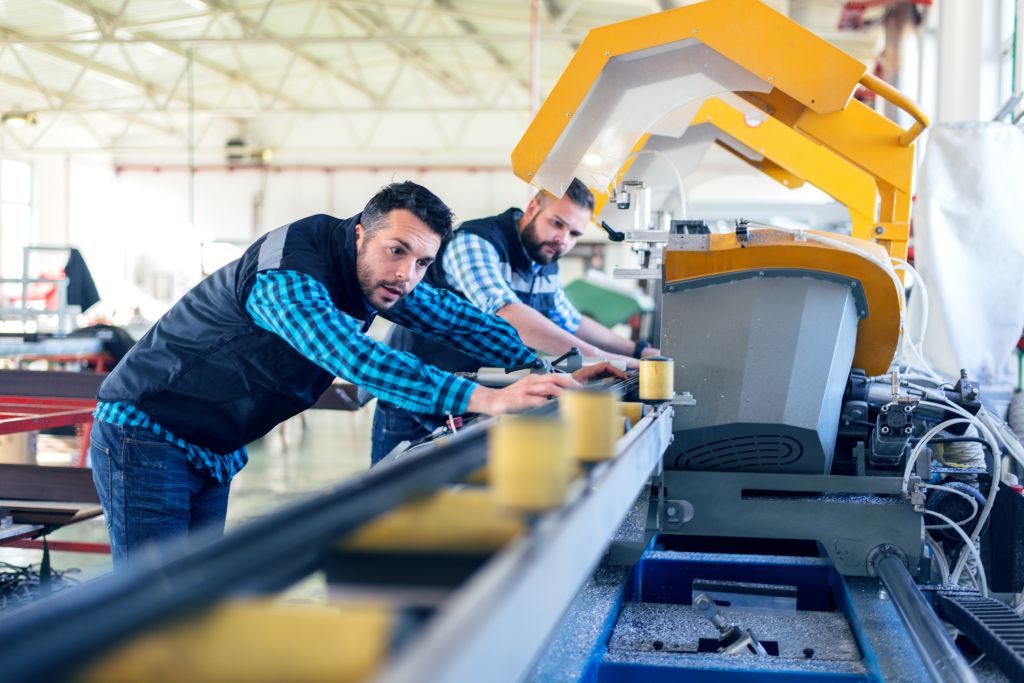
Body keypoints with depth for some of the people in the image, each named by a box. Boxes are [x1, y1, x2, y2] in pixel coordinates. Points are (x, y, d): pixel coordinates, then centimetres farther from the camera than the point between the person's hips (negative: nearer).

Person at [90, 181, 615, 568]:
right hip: (144, 435, -9)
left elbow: (453, 317, 4)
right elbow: (359, 360, -45)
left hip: (213, 453, 9)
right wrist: (489, 399, -52)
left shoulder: (376, 272, -2)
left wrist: (555, 370, -5)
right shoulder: (288, 279, -31)